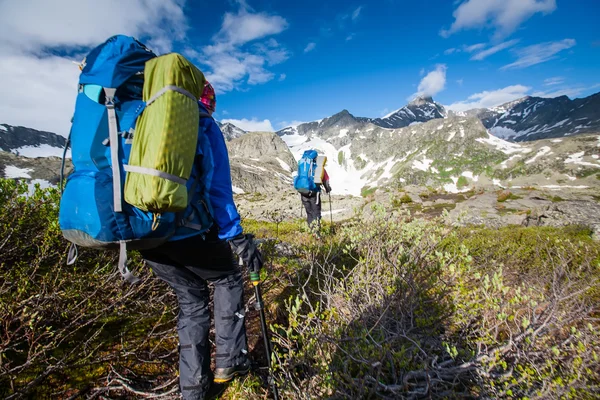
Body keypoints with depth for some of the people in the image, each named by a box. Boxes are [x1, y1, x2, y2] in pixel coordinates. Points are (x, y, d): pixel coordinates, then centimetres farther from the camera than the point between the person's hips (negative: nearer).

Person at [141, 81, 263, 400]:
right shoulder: (203, 125, -1)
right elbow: (217, 188, -11)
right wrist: (237, 237, -11)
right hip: (188, 230, -6)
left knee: (190, 297, 21)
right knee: (227, 279, 20)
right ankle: (229, 361, 21)